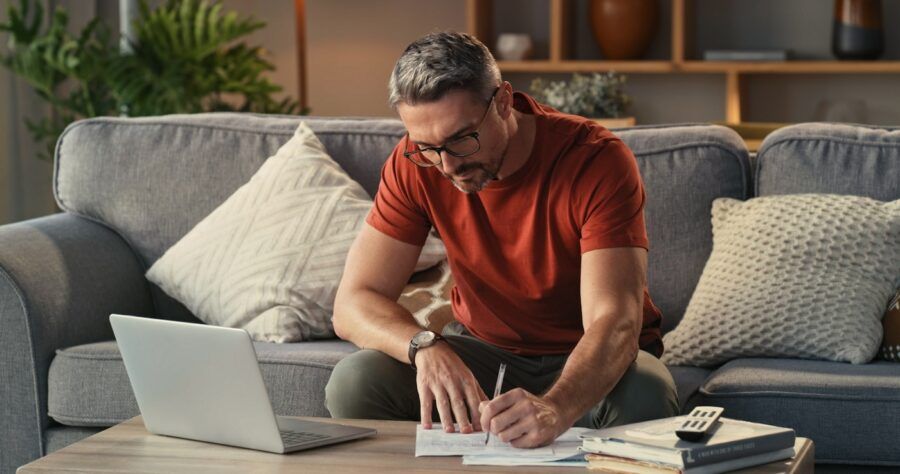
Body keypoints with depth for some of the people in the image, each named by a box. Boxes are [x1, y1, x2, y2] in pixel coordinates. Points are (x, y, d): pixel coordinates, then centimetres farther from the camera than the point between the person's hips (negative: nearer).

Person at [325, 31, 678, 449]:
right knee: (354, 383, -25)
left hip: (590, 360, -3)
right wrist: (426, 348, -39)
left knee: (644, 398, -38)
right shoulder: (414, 166, -14)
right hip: (485, 349, 3)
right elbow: (353, 303, -16)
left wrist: (555, 408, -56)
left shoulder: (597, 160, -26)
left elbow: (615, 323, -35)